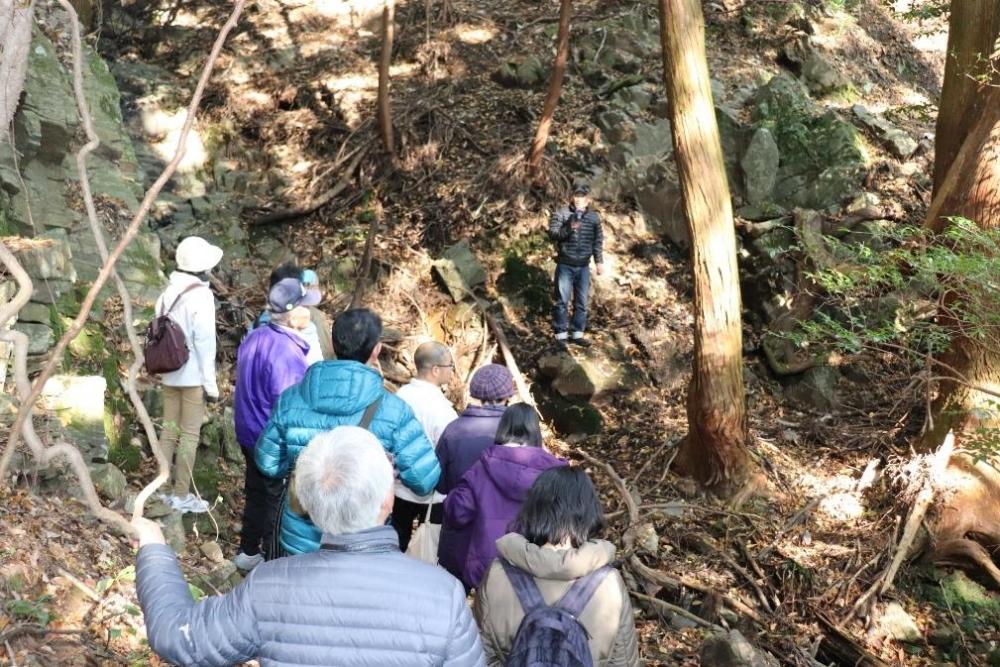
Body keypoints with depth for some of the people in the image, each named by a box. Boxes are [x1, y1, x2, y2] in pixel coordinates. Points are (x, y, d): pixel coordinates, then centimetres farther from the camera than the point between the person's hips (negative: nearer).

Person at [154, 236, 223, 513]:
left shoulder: (169, 293, 7)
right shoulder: (200, 295, -14)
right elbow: (205, 342, -15)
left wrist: (163, 366, 17)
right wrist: (211, 382, -11)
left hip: (170, 373, 7)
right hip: (193, 375, -7)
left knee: (168, 430, 12)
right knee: (189, 435, 0)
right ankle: (182, 495, 5)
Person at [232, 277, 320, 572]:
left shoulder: (254, 337, -1)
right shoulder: (286, 352, -30)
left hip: (250, 434, 9)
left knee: (256, 493, 23)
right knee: (280, 502, 8)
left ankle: (248, 552, 38)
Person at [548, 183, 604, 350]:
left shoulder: (594, 217, 6)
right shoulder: (561, 214, -5)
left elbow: (598, 241, 13)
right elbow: (552, 234, -15)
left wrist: (599, 261, 8)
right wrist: (569, 228, -29)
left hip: (584, 266, 4)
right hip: (565, 265, -4)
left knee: (582, 302, 8)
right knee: (562, 300, -2)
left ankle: (577, 334, 18)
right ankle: (561, 334, 5)